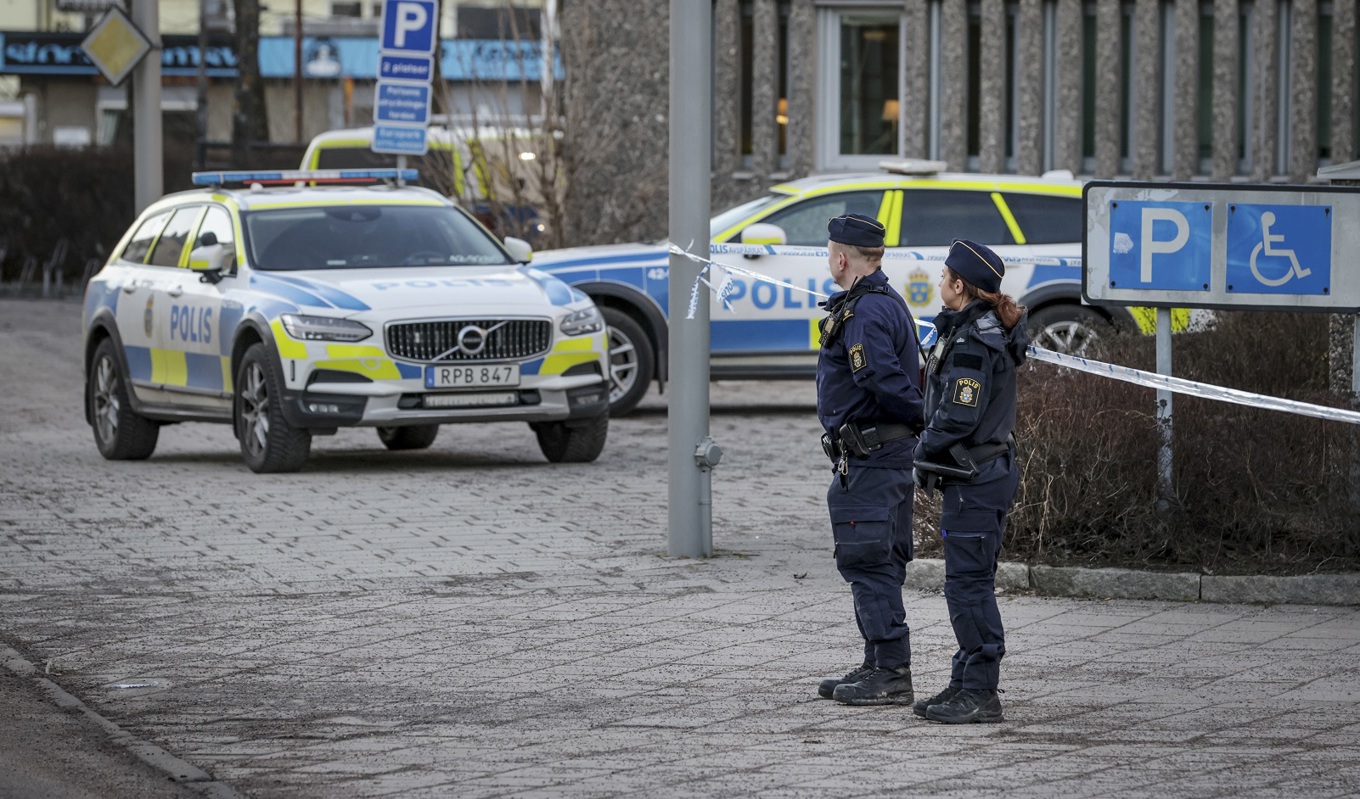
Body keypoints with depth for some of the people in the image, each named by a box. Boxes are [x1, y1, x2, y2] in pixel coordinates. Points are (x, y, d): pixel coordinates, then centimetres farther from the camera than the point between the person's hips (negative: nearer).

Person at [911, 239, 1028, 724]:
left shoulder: (972, 342, -19)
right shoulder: (988, 330, 13)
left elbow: (957, 416, -22)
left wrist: (924, 455, -8)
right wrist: (930, 456, 13)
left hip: (973, 480, -10)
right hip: (989, 472, 10)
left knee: (968, 584, -7)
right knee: (971, 584, 15)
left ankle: (980, 694, -5)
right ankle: (967, 684, 21)